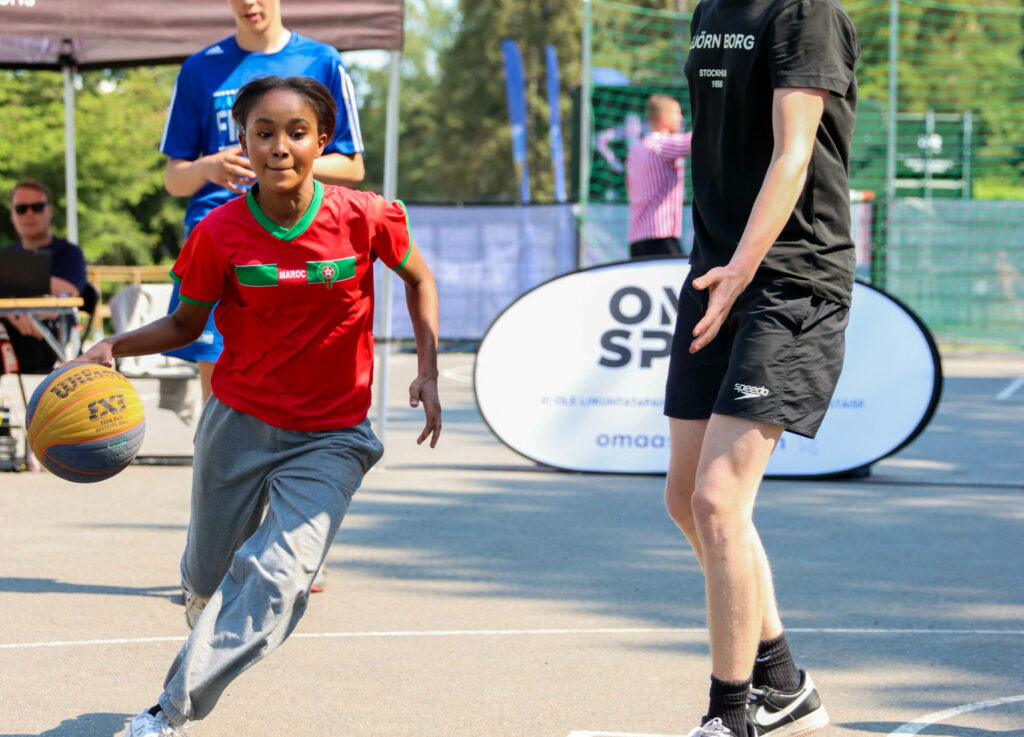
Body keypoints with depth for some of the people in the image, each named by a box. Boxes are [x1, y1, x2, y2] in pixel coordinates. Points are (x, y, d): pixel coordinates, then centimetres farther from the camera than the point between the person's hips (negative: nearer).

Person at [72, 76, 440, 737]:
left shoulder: (365, 217, -15)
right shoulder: (219, 234, -12)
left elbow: (418, 279, 5)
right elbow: (187, 324, 2)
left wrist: (428, 373, -1)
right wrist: (111, 348, -15)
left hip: (330, 439, -2)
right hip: (238, 425, 2)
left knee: (277, 579, -21)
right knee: (208, 576, 17)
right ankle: (206, 607, 56)